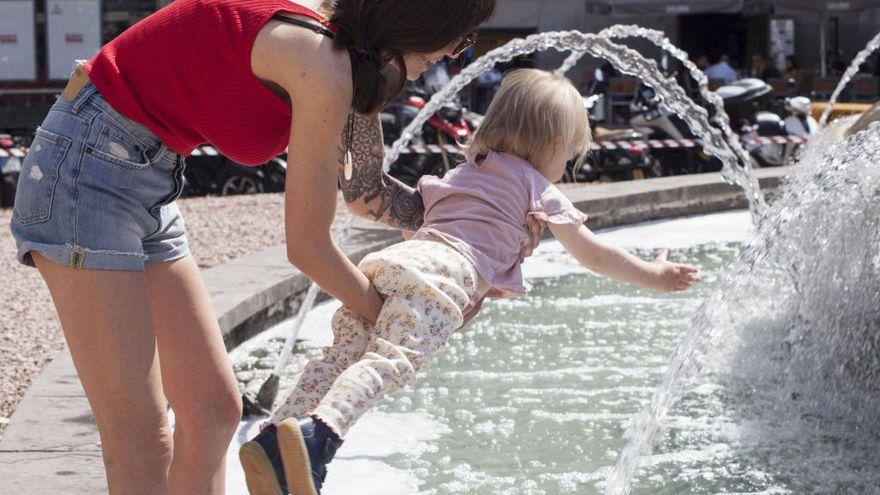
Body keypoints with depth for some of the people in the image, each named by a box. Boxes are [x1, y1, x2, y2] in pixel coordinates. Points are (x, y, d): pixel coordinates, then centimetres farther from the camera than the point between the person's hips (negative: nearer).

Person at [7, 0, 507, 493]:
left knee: (214, 409, 12)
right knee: (142, 442, -11)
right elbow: (306, 246, -11)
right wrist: (383, 316, 6)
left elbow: (364, 190, 19)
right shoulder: (323, 67, -21)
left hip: (150, 186, 10)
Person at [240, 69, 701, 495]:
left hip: (386, 259, 7)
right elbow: (594, 255, 21)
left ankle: (272, 440, -22)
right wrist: (655, 275, 32)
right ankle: (317, 434, -47)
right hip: (443, 272, -7)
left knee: (343, 353, -4)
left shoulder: (461, 174, 38)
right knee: (391, 361, -24)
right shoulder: (539, 190, 21)